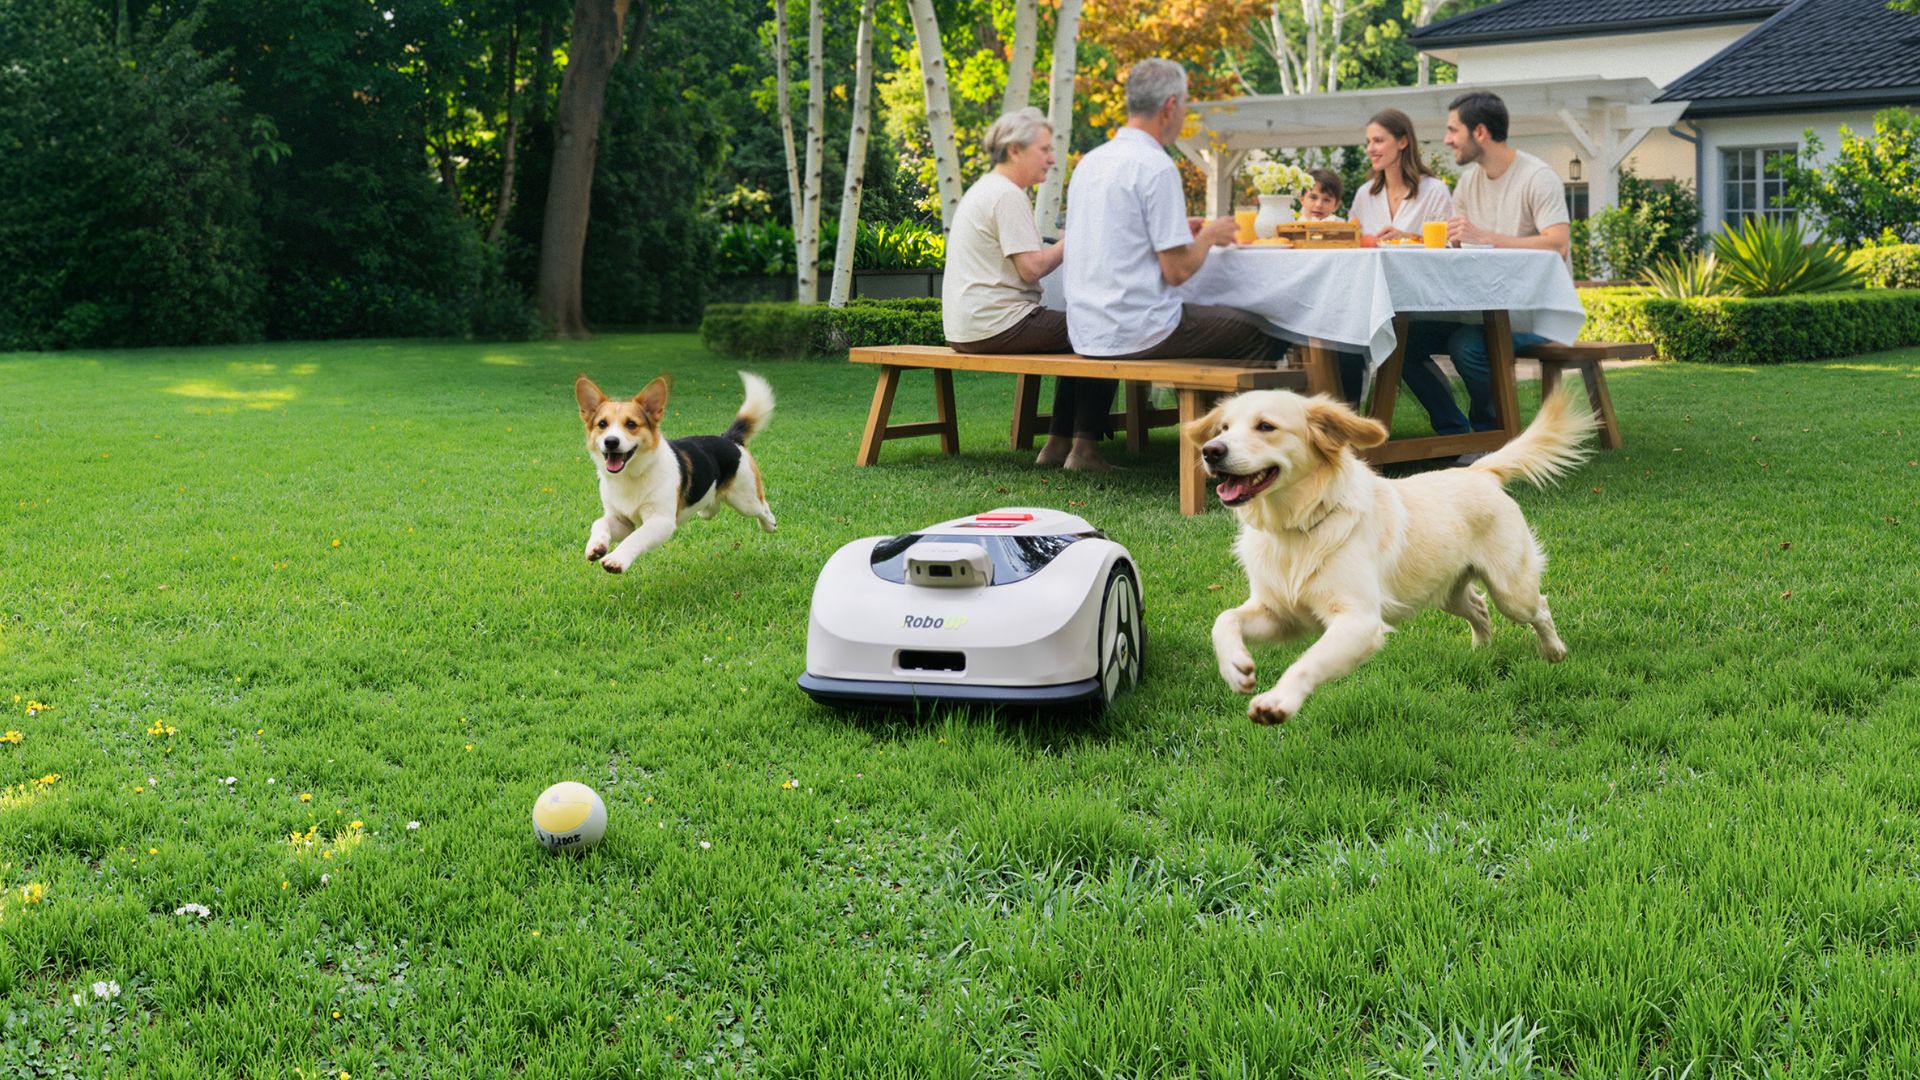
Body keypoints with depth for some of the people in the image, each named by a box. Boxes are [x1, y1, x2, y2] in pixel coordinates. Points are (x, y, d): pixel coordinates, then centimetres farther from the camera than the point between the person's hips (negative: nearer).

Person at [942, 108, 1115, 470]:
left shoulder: (984, 189, 20)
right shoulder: (1007, 195, -14)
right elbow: (1031, 269, -18)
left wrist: (1063, 246, 13)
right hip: (996, 325, -11)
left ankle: (1057, 445, 19)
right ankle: (1084, 448, -8)